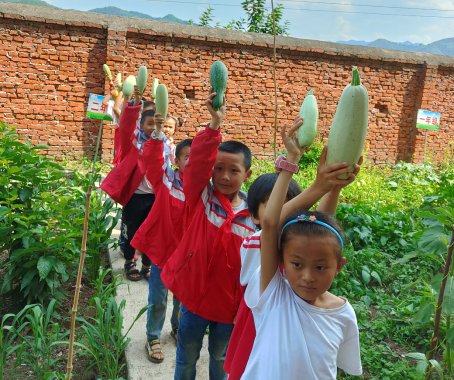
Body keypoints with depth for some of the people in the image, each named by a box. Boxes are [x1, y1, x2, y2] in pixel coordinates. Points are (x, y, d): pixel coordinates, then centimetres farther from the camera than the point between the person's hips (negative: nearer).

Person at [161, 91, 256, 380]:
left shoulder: (253, 214, -10)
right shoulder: (200, 197, -12)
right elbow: (198, 162, -29)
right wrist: (215, 125, -42)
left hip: (230, 301, 1)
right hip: (194, 293, -1)